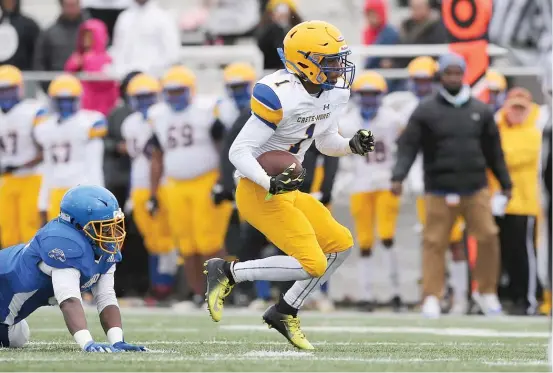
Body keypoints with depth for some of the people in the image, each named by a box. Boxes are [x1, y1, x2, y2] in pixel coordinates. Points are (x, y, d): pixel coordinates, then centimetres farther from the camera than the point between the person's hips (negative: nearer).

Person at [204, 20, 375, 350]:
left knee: (340, 244, 8)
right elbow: (239, 152, -22)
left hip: (287, 190, 9)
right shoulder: (279, 96, -24)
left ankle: (285, 313, 17)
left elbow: (326, 142, 18)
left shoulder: (334, 91, 3)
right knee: (313, 264, -15)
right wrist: (270, 184, -35)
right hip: (259, 193, -9)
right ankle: (227, 272, -3)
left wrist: (352, 145, -2)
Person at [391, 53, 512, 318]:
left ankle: (486, 292, 13)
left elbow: (493, 151, 17)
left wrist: (505, 183, 20)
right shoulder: (425, 111, 1)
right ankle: (431, 297, 4)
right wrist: (398, 176, -18)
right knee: (435, 243, -3)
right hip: (439, 191, -2)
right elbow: (408, 146, -5)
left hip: (476, 188, 2)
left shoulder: (480, 111, 11)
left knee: (488, 237, -2)